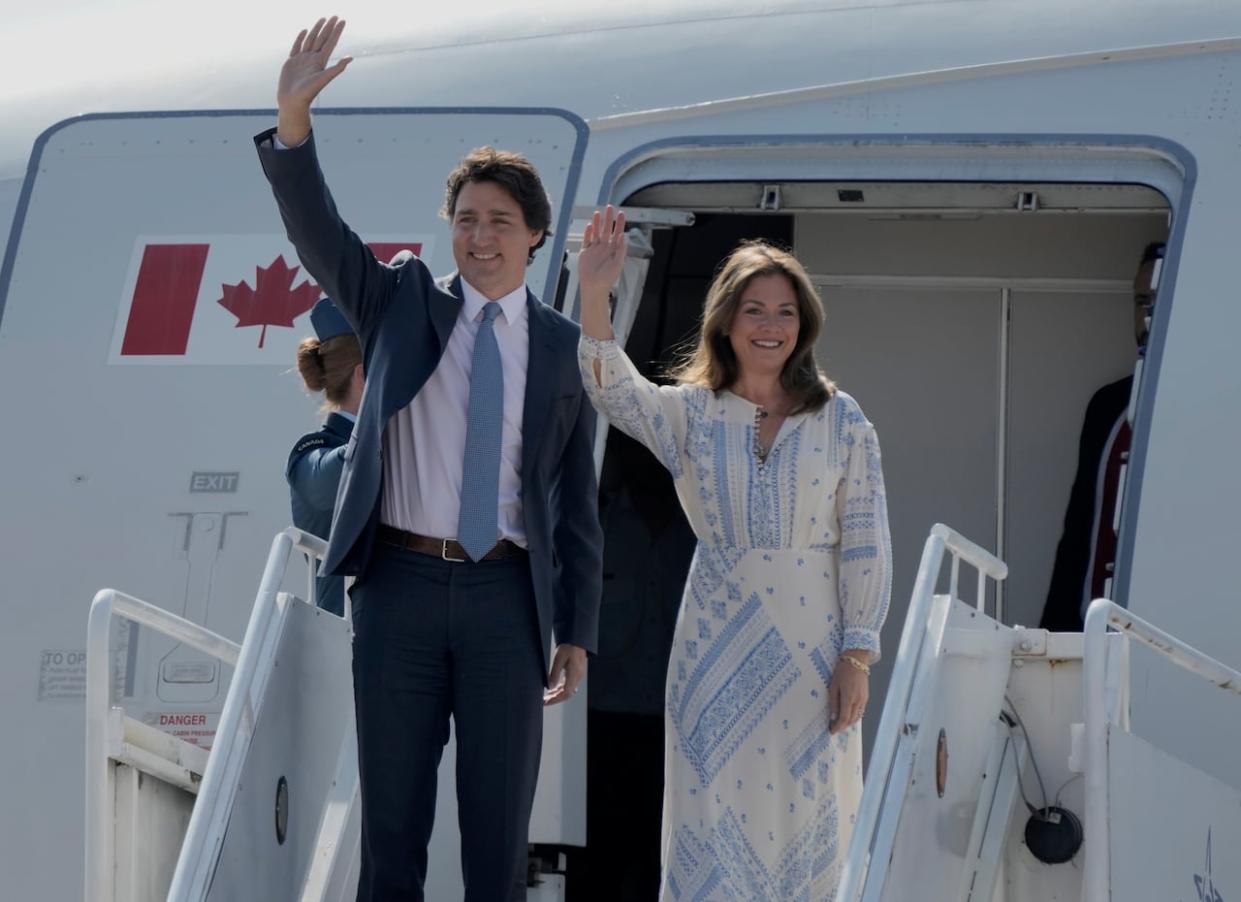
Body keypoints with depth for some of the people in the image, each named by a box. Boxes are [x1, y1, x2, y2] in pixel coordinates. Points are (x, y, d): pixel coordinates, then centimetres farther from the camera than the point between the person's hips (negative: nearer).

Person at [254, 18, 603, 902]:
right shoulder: (402, 304, 8)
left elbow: (578, 502, 8)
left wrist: (575, 633, 3)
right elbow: (318, 233, -7)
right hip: (401, 586, 0)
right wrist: (293, 121, -23)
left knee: (500, 828, 3)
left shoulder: (564, 348, 7)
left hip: (505, 596, 0)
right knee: (392, 823, 4)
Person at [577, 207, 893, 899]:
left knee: (805, 811, 6)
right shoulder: (689, 414, 2)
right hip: (718, 641, 0)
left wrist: (857, 656, -5)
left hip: (812, 641, 0)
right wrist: (595, 295, -32)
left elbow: (867, 544, 0)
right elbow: (614, 390, -18)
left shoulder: (841, 420, 1)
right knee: (714, 812, 2)